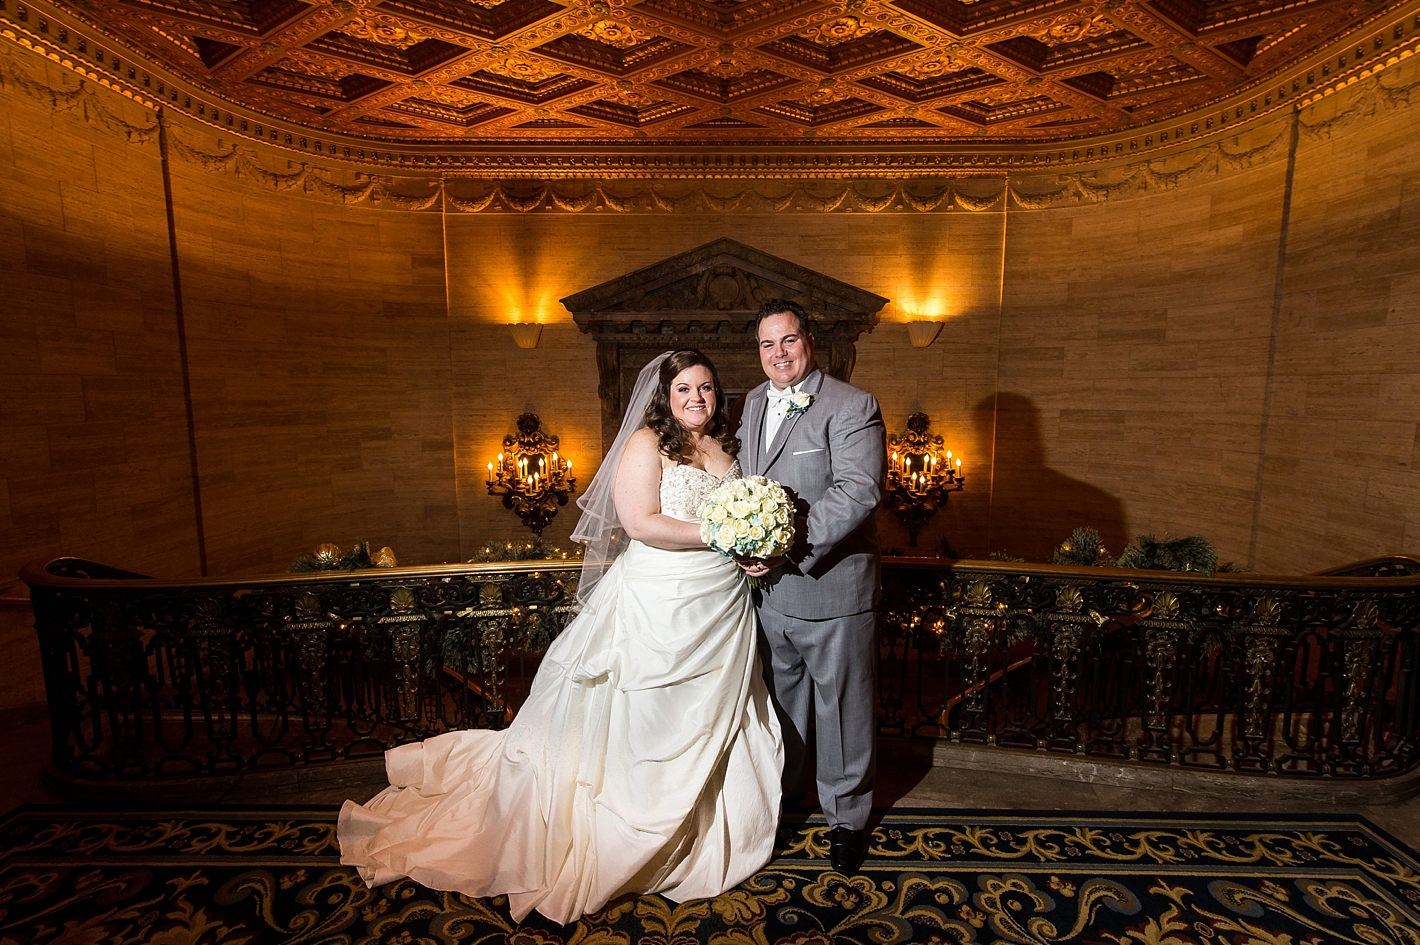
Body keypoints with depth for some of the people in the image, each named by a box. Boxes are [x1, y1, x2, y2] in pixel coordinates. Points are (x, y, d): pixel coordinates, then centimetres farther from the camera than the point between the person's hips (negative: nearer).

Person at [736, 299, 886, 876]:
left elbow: (859, 490, -24)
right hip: (769, 584, 6)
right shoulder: (753, 403, 9)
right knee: (782, 693, 24)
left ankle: (846, 815, 37)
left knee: (842, 705, 12)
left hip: (831, 586, -6)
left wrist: (787, 546, -28)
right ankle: (786, 786, 49)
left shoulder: (852, 407, -13)